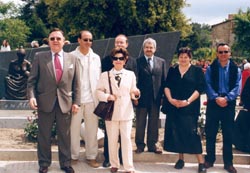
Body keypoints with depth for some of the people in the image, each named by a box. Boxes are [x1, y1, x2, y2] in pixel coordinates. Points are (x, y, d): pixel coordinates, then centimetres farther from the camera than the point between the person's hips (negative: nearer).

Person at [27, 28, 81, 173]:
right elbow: (32, 80, 2)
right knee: (44, 135, 8)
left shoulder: (73, 58, 7)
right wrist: (32, 96, -12)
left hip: (65, 102, 1)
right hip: (45, 102, -1)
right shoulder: (40, 57, 3)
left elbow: (76, 83, 6)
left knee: (65, 135, 9)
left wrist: (76, 101, 1)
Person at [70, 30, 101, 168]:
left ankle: (91, 156, 15)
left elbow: (99, 78, 11)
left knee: (92, 129, 6)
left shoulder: (96, 58, 10)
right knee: (74, 129, 3)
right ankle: (73, 156, 15)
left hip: (92, 99, 3)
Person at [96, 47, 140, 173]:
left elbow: (132, 93, 8)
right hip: (111, 112, 0)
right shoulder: (105, 75, 5)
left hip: (126, 112, 0)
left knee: (126, 139, 0)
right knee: (112, 140, 8)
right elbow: (99, 91, 3)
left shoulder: (131, 74, 9)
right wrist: (108, 96, -14)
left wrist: (136, 93, -14)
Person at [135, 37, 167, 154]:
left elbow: (164, 80, 8)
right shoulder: (137, 61, -1)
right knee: (140, 122, 6)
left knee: (154, 122, 10)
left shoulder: (161, 62, 10)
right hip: (142, 97, -3)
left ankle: (152, 145, 20)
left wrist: (163, 96, 1)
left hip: (156, 97, 3)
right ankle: (140, 145, 17)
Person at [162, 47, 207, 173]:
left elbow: (200, 88, -4)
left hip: (190, 107, -3)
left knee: (192, 132, -9)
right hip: (174, 107, 4)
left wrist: (188, 101, -14)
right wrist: (170, 99, -8)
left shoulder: (197, 70, 2)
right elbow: (167, 86, 9)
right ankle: (181, 159, 18)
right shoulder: (172, 71, 12)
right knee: (177, 133, 5)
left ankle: (201, 162, -3)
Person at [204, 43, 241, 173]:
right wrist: (216, 98, -19)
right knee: (210, 133, 5)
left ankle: (228, 162, 15)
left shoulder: (236, 69, 5)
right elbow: (208, 85, -5)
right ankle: (209, 160, 18)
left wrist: (226, 98, -17)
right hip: (213, 104, 0)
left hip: (229, 105, 0)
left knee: (228, 134, 6)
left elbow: (237, 87, -3)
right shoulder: (210, 69, 4)